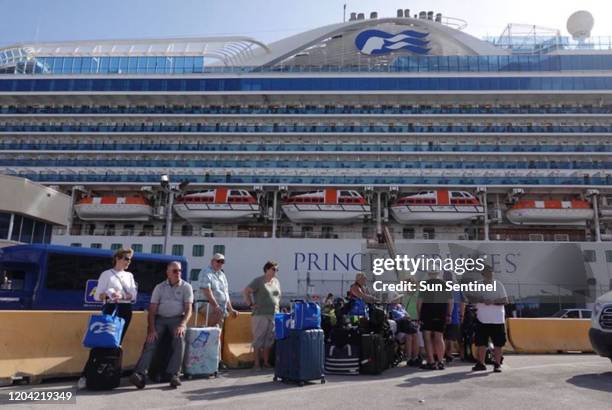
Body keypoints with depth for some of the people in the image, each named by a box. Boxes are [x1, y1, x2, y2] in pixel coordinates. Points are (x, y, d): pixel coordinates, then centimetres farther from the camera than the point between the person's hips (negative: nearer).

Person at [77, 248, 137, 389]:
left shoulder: (129, 276, 14)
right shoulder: (107, 274, -1)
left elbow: (134, 296, 4)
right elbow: (97, 296, -5)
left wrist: (122, 296, -15)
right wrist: (108, 295, -25)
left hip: (125, 311, 5)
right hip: (111, 309, -5)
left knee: (117, 342, 6)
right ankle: (85, 375, -7)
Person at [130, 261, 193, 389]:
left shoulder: (186, 287, 2)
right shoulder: (159, 287, 6)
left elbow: (188, 310, -4)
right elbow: (152, 310, 2)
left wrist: (182, 325, -21)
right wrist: (152, 329, -12)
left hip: (177, 319, -1)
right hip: (160, 319, 2)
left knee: (180, 340, -28)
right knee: (150, 341, -21)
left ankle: (174, 375, -27)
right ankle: (140, 374, -30)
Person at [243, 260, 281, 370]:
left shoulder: (276, 281, 15)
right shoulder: (258, 281, -5)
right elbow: (246, 291, -6)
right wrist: (251, 304, -9)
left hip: (274, 315, 6)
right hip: (260, 314, -6)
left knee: (269, 339, 9)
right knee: (258, 339, -2)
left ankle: (266, 362, 17)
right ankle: (257, 363, 5)